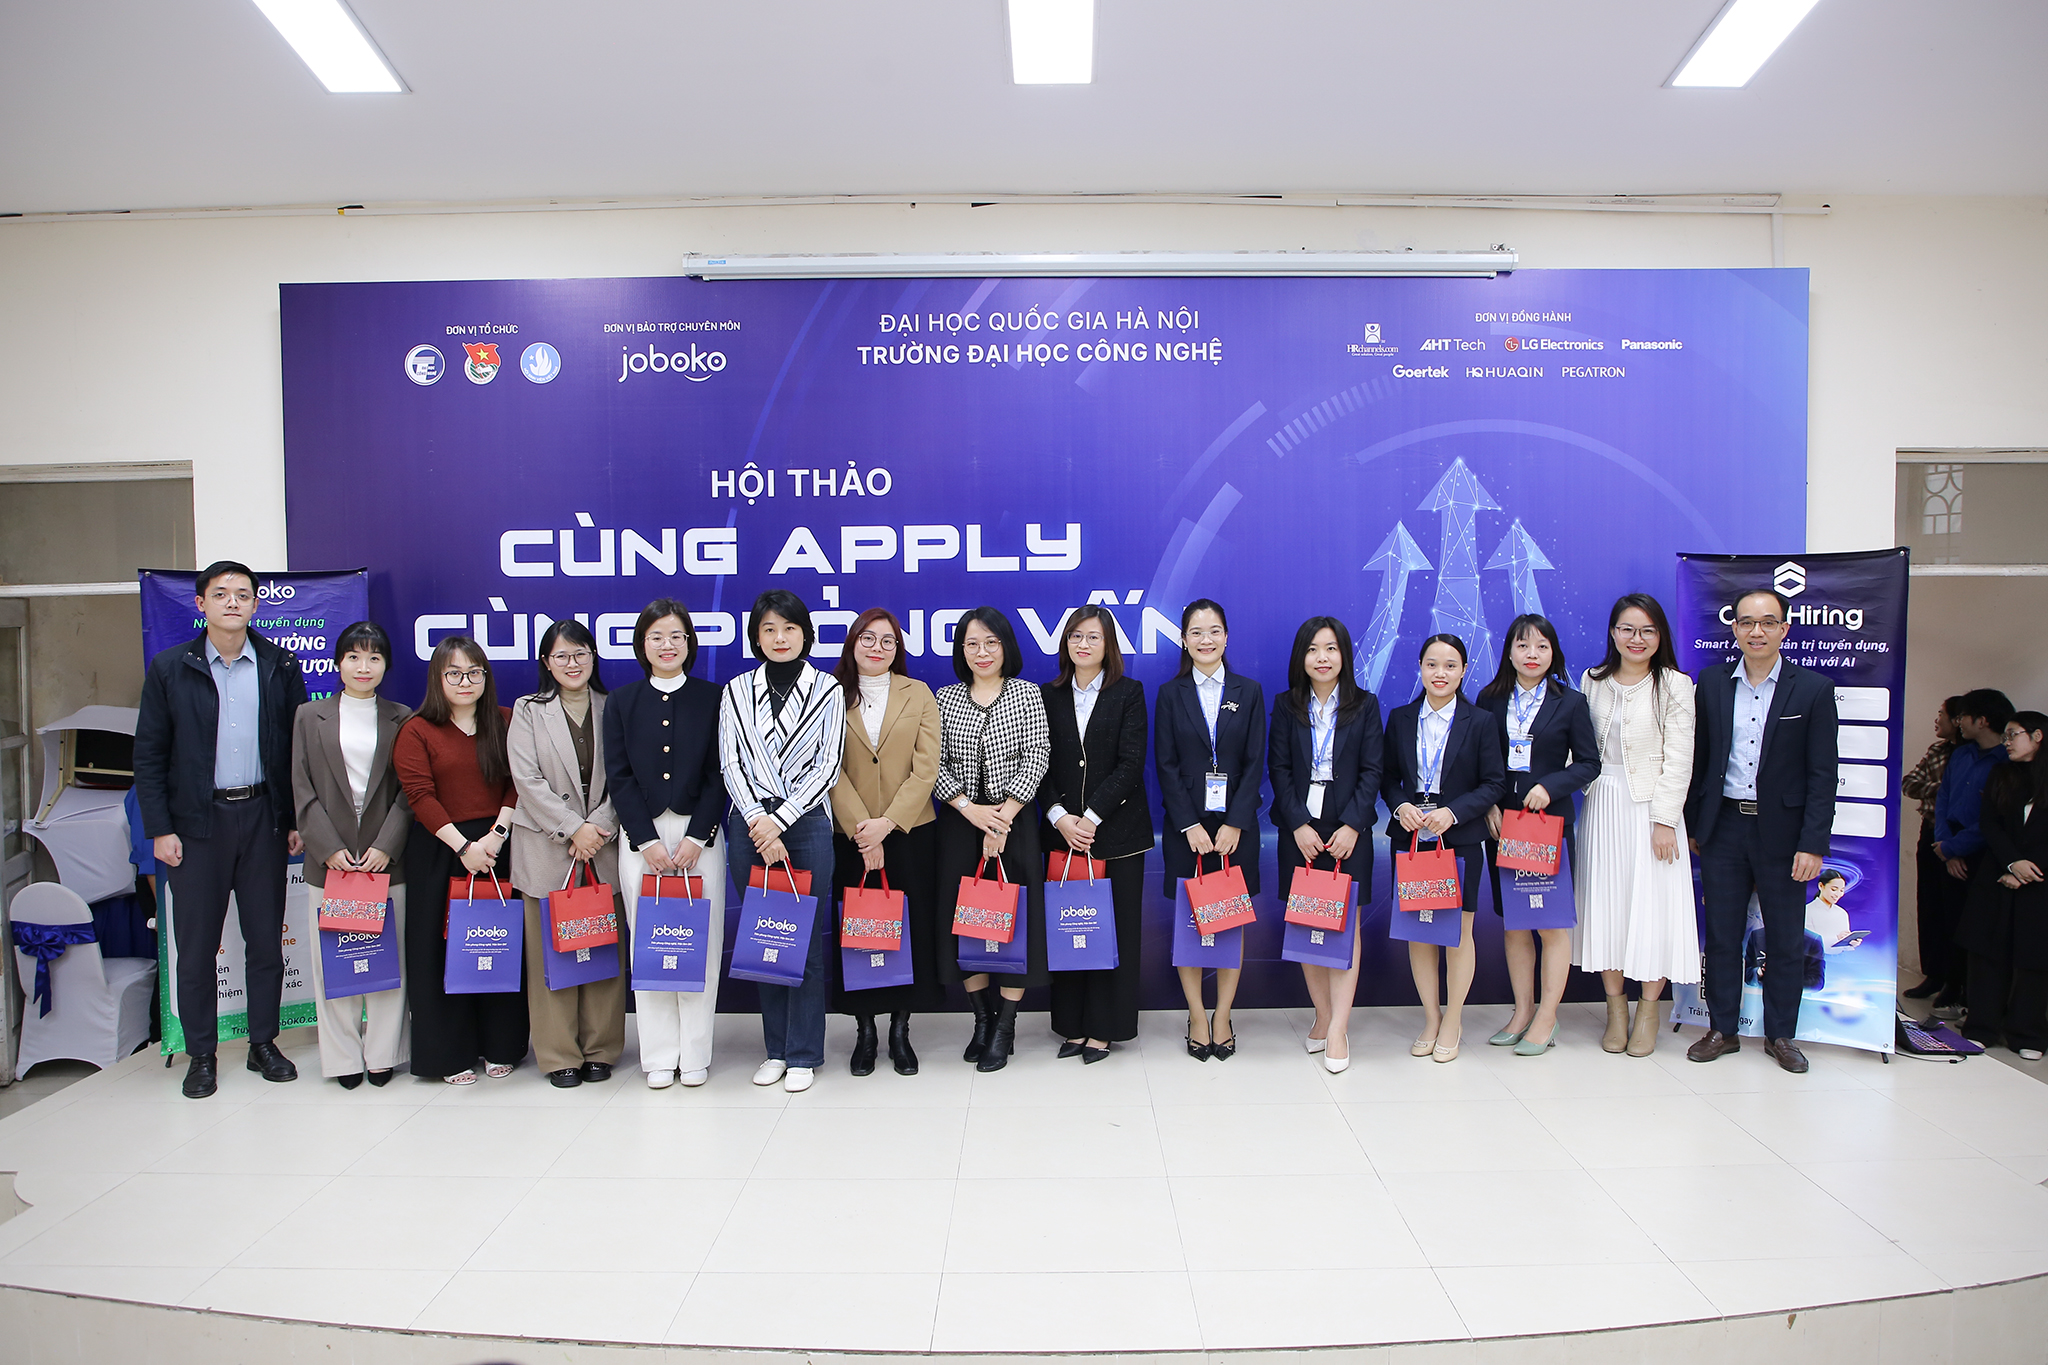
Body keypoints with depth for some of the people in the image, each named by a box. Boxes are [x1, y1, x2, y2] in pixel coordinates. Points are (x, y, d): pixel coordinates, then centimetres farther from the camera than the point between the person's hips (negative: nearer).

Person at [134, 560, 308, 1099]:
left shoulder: (281, 666, 3)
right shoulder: (169, 669, 0)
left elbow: (299, 747, 5)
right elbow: (149, 756, 1)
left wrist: (298, 820, 1)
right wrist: (159, 829, -5)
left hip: (263, 816, 1)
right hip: (197, 822, -1)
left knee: (267, 939, 8)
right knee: (196, 946, 6)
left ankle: (264, 1043, 22)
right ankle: (201, 1054, 19)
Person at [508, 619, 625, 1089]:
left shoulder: (612, 710, 8)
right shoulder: (528, 711, 6)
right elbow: (527, 780, -4)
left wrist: (599, 829, -10)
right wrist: (573, 828, -11)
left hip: (603, 848, 1)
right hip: (547, 849, -1)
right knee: (551, 952, 1)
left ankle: (600, 1049, 14)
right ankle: (559, 1056, 10)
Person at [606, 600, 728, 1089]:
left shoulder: (712, 698, 5)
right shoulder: (621, 702, 8)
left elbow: (718, 774, 0)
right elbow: (619, 777, 2)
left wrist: (696, 838, -10)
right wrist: (648, 841, -7)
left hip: (698, 833, -1)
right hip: (641, 836, 1)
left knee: (700, 943, 0)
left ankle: (695, 1056, 9)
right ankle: (659, 1057, 11)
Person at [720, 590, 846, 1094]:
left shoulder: (827, 690, 4)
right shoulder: (737, 691, 9)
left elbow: (827, 765, -2)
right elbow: (731, 764, 3)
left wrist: (781, 819, -10)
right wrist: (758, 820, -9)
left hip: (806, 821, -2)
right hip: (750, 824, 2)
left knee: (806, 938, -1)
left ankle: (803, 1054, 9)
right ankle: (776, 1048, 18)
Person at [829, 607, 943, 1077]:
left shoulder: (919, 695, 6)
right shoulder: (833, 695, 4)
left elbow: (926, 769, -2)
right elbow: (831, 770, -3)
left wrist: (888, 822, -12)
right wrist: (861, 830, -13)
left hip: (910, 832, 1)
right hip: (850, 836, 0)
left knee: (910, 928, 2)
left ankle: (900, 1029, 15)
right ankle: (864, 1030, 16)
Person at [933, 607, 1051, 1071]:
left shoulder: (1027, 694, 3)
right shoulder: (946, 698, 7)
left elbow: (1037, 758, -5)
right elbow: (935, 764, 1)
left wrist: (1005, 814, -14)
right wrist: (970, 809, -12)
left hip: (1013, 821, -2)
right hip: (960, 822, 2)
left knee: (1014, 917, -2)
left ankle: (1005, 1029, 7)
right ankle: (983, 1019, 19)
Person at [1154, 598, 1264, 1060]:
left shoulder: (1249, 692, 5)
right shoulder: (1171, 694, 4)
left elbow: (1254, 763, 1)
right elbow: (1165, 766, 0)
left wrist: (1234, 824, -9)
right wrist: (1190, 824, -10)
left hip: (1236, 825, 1)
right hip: (1185, 825, 0)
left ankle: (1223, 1016, 16)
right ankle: (1197, 1017, 14)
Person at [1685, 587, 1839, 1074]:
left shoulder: (1814, 689, -3)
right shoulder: (1712, 682, 4)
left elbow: (1822, 775, -5)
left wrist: (1813, 844, -10)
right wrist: (1692, 825, 6)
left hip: (1781, 832, -2)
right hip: (1723, 828, 2)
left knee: (1785, 940, 9)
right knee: (1721, 936, 8)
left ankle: (1781, 1035, 24)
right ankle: (1722, 1030, 21)